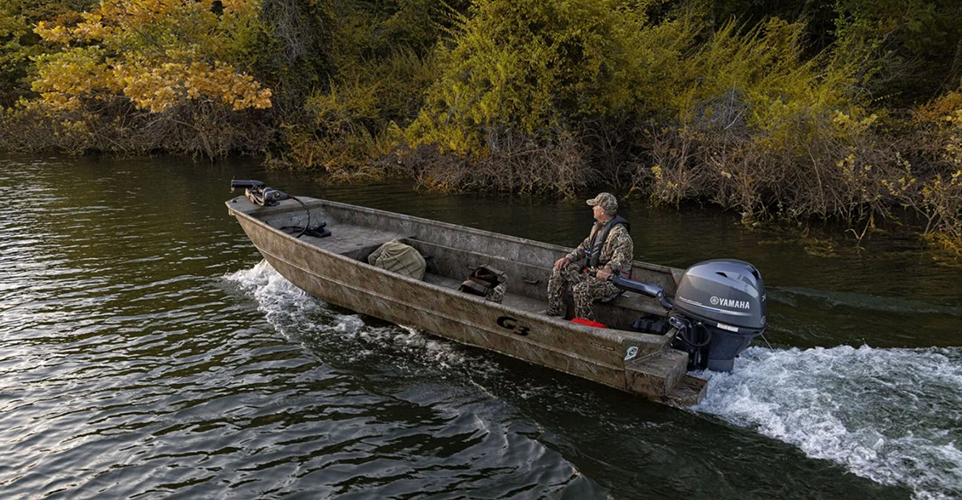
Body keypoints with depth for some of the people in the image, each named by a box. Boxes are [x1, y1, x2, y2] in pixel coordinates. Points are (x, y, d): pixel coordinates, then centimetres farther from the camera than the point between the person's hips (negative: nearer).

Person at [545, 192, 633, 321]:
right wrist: (569, 257, 6)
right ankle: (554, 312, 15)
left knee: (581, 289, -34)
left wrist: (609, 269, -50)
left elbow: (623, 257, -33)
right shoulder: (598, 226, 9)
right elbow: (585, 245, 19)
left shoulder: (619, 233, -22)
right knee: (559, 271, 8)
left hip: (612, 279, -10)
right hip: (593, 270, 10)